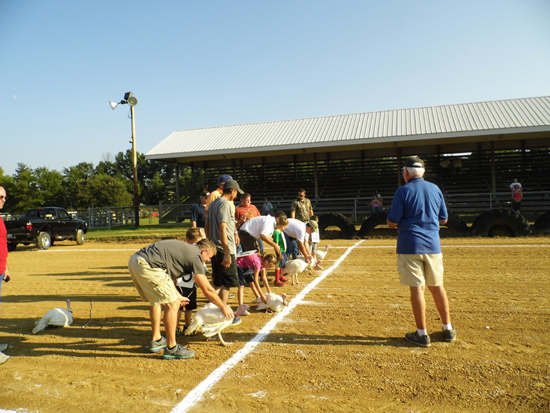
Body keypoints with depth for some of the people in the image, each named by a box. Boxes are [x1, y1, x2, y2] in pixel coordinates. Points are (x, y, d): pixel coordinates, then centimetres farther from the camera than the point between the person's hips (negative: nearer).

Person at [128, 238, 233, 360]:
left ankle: (156, 341, 35)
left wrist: (177, 296, 43)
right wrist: (223, 307, 13)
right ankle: (171, 349, 6)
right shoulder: (195, 256, -1)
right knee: (172, 304, -3)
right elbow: (207, 290, 1)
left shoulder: (185, 249, 23)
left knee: (157, 301, 25)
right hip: (147, 265, -11)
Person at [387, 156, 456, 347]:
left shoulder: (403, 191, -7)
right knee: (437, 287, 16)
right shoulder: (435, 189, 8)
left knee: (416, 289, 0)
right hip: (433, 246, 5)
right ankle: (448, 329, 26)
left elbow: (392, 223, -9)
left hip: (410, 246, -5)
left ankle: (422, 334, 7)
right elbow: (443, 219, 13)